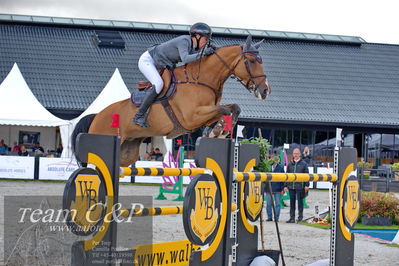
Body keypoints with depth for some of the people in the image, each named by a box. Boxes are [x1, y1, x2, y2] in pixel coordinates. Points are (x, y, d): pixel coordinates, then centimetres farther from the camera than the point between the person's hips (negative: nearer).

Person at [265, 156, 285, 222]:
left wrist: (282, 188, -3)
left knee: (277, 204, 3)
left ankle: (276, 217, 9)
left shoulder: (280, 168, 1)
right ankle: (269, 217, 14)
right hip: (268, 188, 1)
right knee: (268, 204, 5)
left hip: (277, 189, -1)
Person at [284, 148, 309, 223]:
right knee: (292, 202, 7)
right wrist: (285, 185, 9)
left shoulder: (303, 164, 2)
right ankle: (292, 217, 12)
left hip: (300, 186, -3)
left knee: (300, 201, 3)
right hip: (291, 186, 3)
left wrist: (306, 185, -6)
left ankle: (300, 217, 12)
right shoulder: (290, 164, 11)